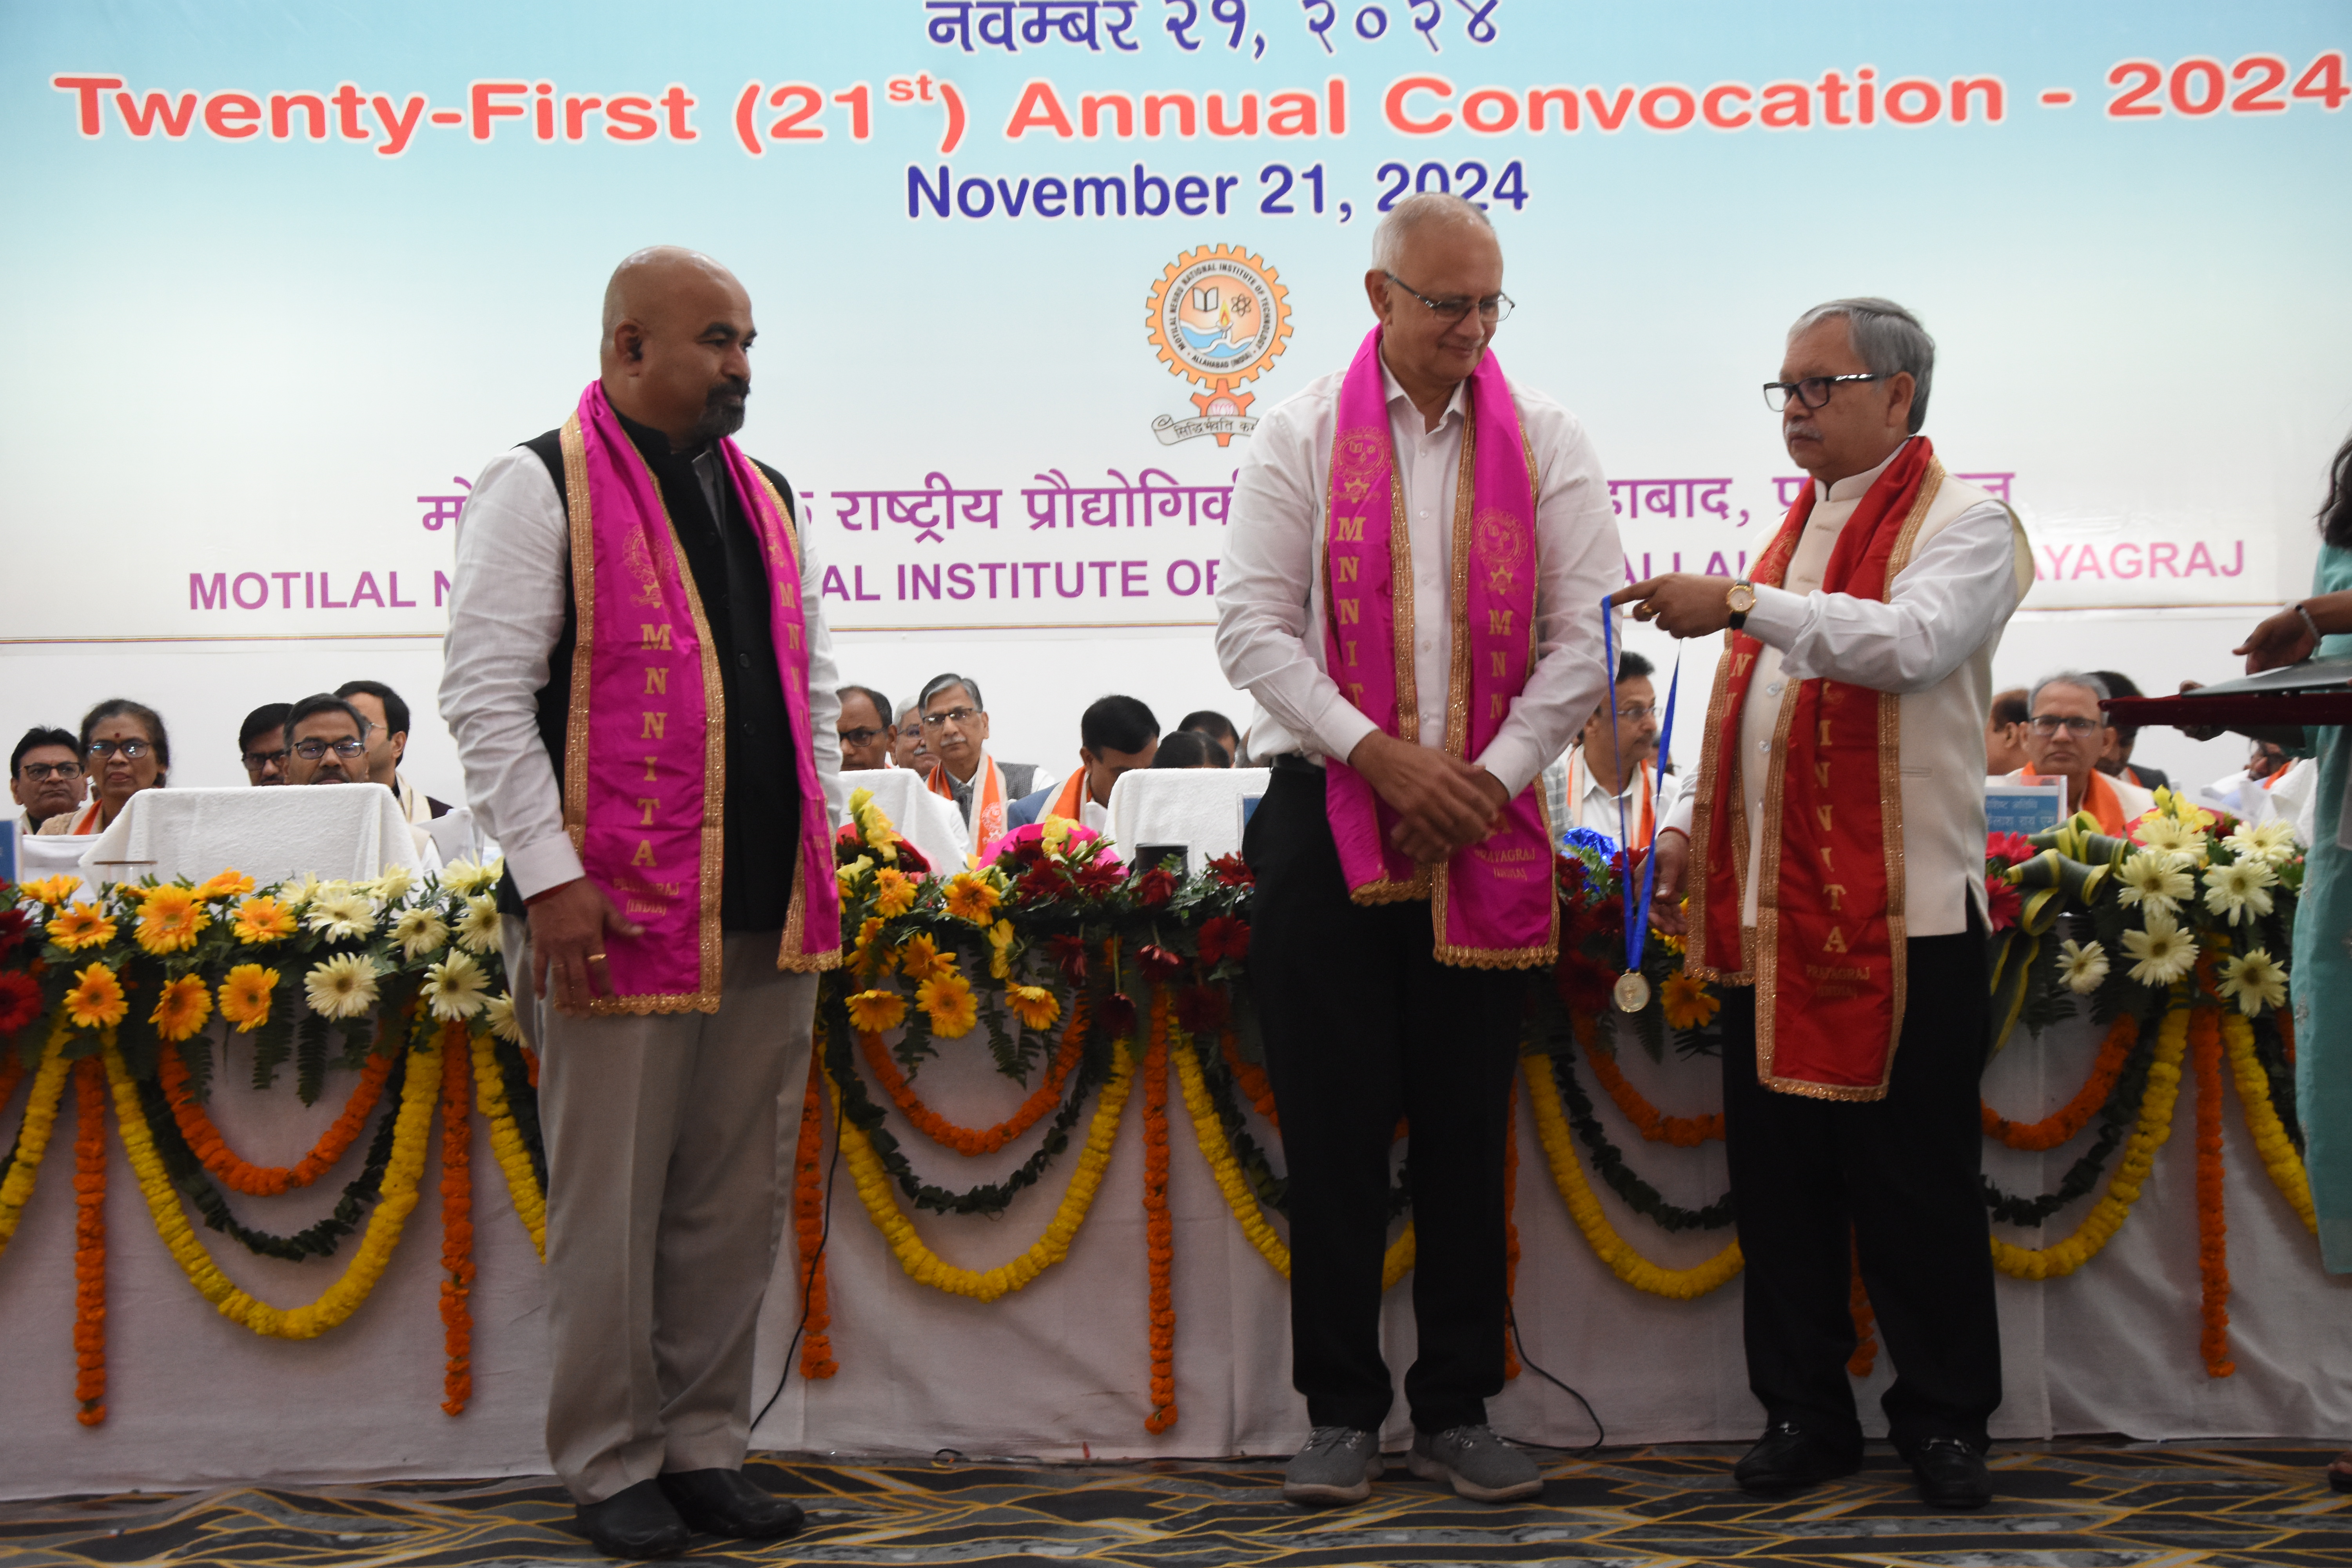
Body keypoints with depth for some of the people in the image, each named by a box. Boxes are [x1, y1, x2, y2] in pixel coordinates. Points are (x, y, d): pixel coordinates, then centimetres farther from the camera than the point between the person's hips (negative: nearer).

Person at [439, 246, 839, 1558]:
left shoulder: (765, 495, 17)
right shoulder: (541, 487, -3)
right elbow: (486, 695, -9)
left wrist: (822, 847, 14)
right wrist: (550, 879, -14)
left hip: (770, 910, 6)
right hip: (618, 911, -6)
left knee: (735, 1195, 11)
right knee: (611, 1198, 2)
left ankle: (706, 1446, 24)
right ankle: (611, 1463, 17)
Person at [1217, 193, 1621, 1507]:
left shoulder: (1546, 440, 7)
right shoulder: (1302, 436, 5)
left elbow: (1586, 637, 2)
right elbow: (1252, 625, -2)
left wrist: (1490, 776, -8)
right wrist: (1379, 751, -12)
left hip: (1487, 822, 1)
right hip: (1327, 812, -1)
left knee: (1468, 1127, 7)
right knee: (1336, 1125, 2)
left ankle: (1460, 1408, 19)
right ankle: (1343, 1411, 14)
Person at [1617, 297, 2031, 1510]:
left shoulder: (1962, 525, -4)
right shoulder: (1795, 533, 19)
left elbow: (1911, 642, -25)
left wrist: (1742, 606, -29)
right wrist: (1692, 826, 13)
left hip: (1904, 918, -7)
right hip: (1768, 913, 7)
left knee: (1914, 1186, 2)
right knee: (1778, 1179, 10)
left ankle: (1943, 1422, 18)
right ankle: (1805, 1413, 22)